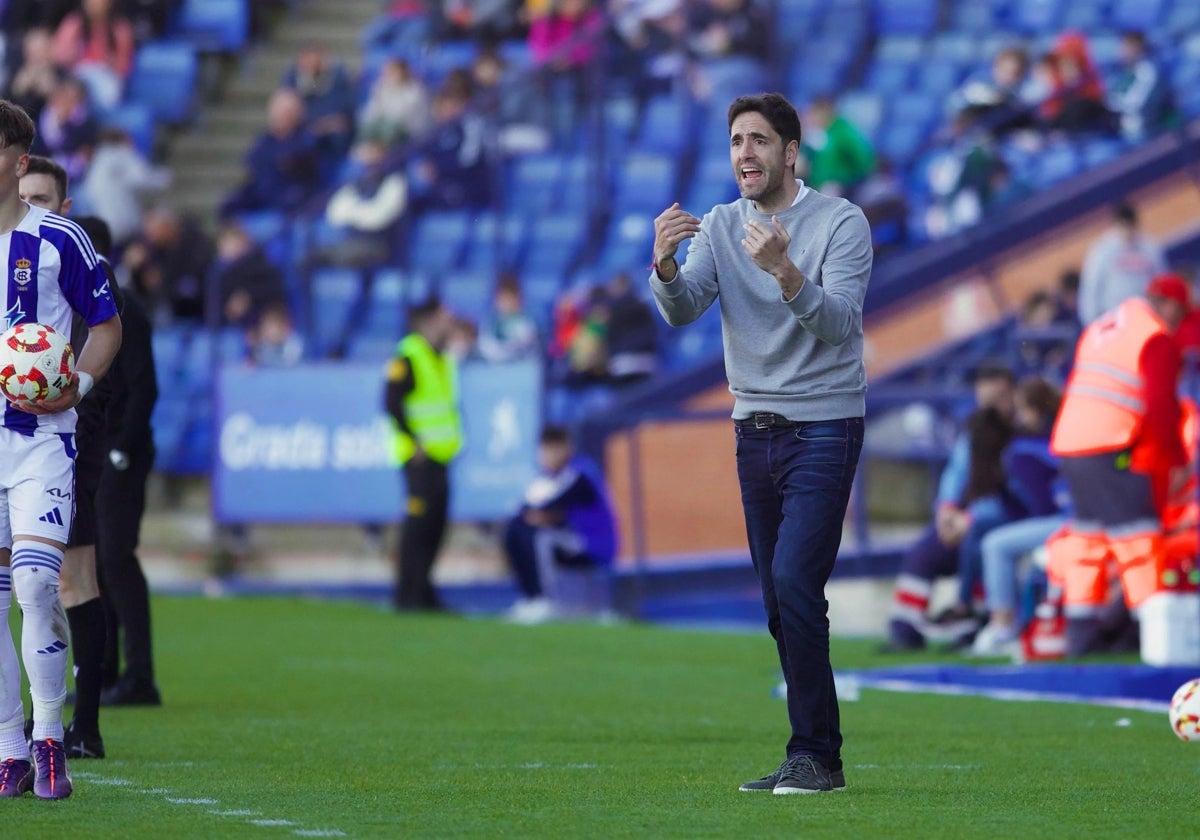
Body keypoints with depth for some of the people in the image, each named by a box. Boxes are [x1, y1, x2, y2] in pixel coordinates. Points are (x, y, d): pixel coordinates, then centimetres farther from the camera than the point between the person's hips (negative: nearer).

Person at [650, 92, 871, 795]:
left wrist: (785, 272, -36)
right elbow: (683, 311, -7)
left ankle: (818, 756, -13)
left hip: (824, 427, -6)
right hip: (755, 429, 6)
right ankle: (812, 755, 12)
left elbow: (838, 325, -20)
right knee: (780, 603, 6)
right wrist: (665, 264, -27)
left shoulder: (841, 222, -8)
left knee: (795, 586, -17)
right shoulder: (721, 226, 7)